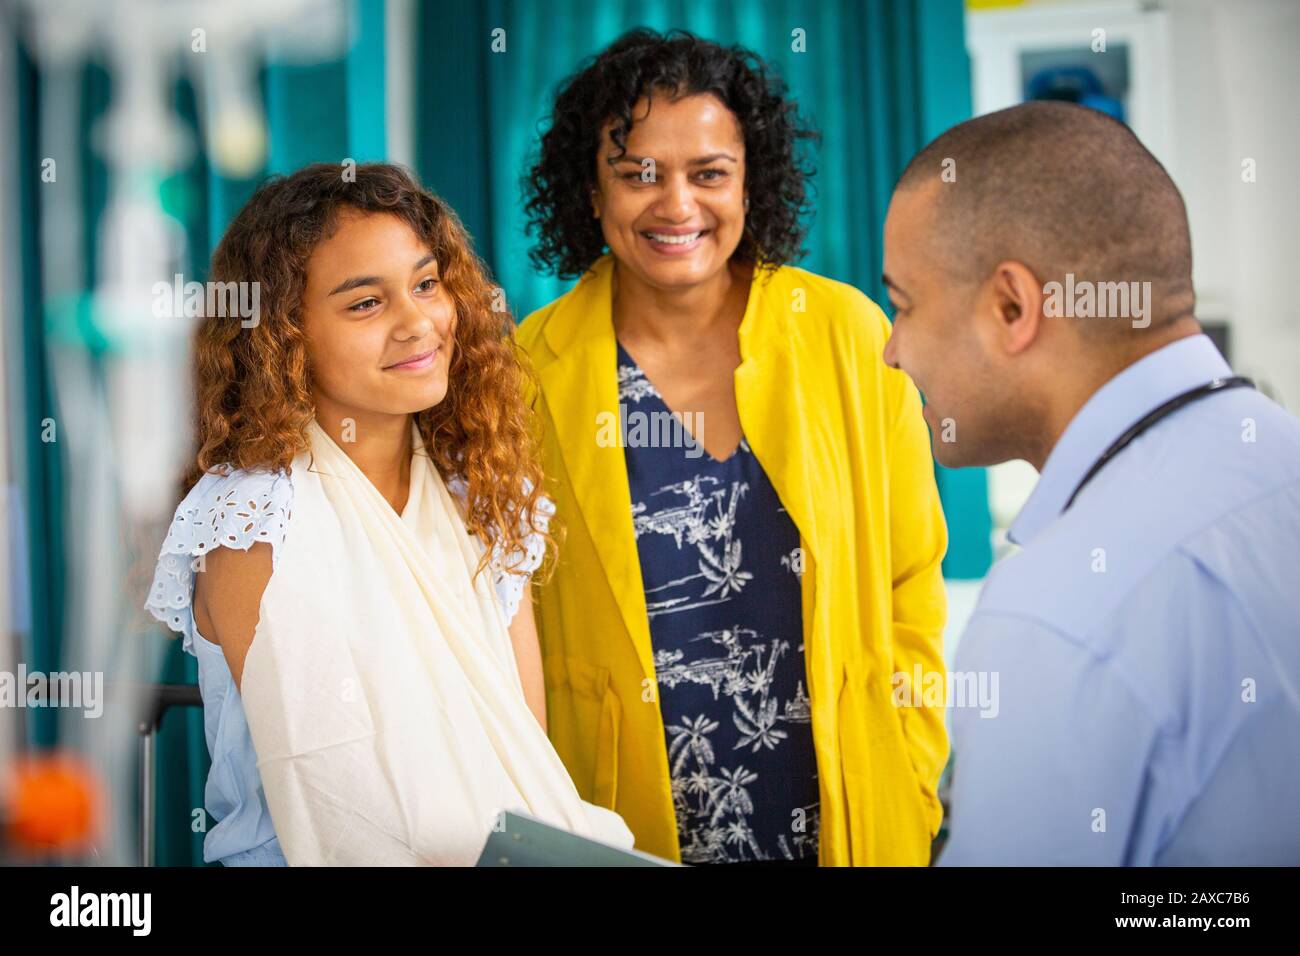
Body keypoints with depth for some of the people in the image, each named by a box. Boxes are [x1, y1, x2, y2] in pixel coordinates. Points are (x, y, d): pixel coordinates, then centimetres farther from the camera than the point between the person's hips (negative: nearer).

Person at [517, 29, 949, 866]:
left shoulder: (848, 334, -4)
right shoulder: (530, 370, -5)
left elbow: (912, 583, 3)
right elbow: (509, 614, 2)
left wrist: (915, 789, -2)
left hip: (847, 820, 1)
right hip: (625, 824, 0)